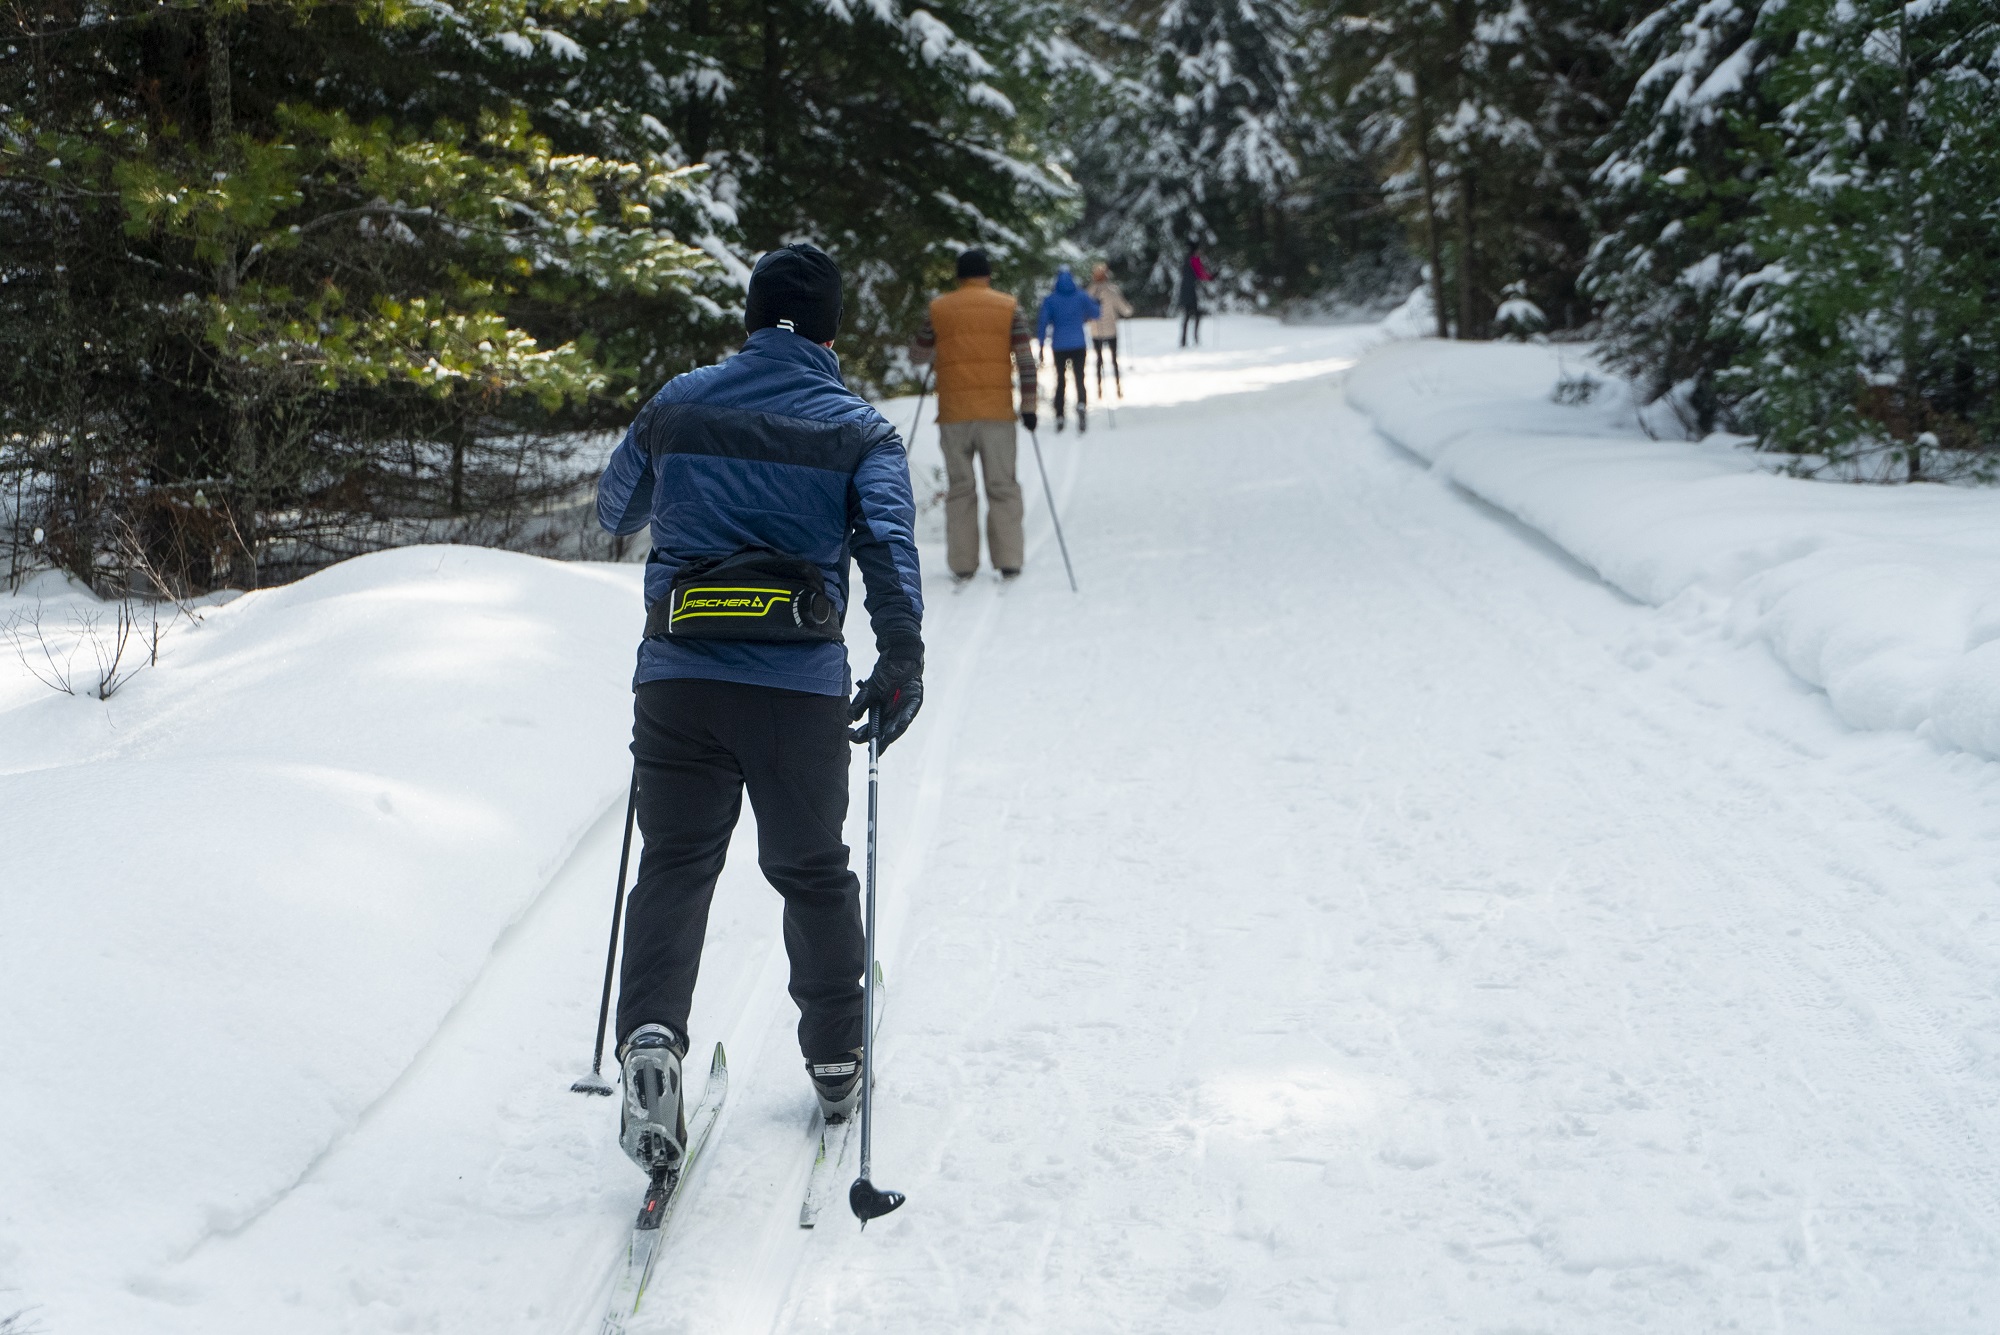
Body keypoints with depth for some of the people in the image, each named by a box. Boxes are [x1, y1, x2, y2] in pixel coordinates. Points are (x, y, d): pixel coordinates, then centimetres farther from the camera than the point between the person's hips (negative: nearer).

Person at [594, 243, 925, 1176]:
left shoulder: (678, 405, 9)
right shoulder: (858, 430, 4)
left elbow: (614, 512, 23)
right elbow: (888, 539, -13)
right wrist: (903, 660, -16)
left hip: (677, 676, 1)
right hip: (800, 687, 0)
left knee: (675, 863, 5)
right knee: (811, 870, 16)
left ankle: (651, 1035, -20)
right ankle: (835, 1060, 28)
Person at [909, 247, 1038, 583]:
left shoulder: (937, 310, 4)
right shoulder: (1009, 307, 2)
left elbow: (917, 356, 12)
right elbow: (1025, 361, -2)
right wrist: (1028, 406, 2)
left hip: (953, 415, 1)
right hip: (998, 414, -1)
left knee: (959, 490, 8)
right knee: (1002, 487, 6)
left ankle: (962, 565, 6)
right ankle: (1008, 562, 1)